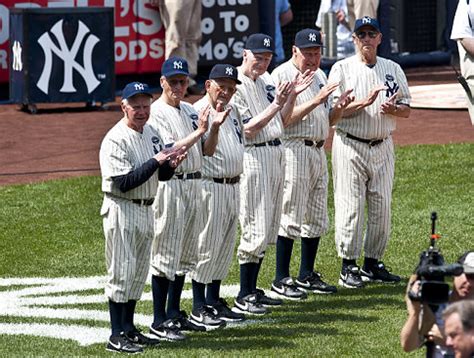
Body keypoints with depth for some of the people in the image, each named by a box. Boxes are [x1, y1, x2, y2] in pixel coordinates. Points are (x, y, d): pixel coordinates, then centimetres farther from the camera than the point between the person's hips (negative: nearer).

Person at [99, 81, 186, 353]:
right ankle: (117, 337, -2)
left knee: (139, 272, 14)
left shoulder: (151, 133, 9)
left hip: (146, 209, 8)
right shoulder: (116, 139, -17)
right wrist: (156, 161, -25)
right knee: (122, 272, -5)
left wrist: (171, 164, -9)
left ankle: (129, 328, 24)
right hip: (122, 211, -8)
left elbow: (162, 175, 14)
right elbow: (124, 183, -23)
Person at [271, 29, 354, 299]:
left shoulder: (320, 75, 17)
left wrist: (340, 107, -2)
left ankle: (307, 276, 20)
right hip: (293, 151, -8)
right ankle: (282, 279, -1)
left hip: (318, 151, 8)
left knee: (317, 218, 11)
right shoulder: (282, 75, -9)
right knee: (291, 216, -7)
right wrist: (315, 101, -23)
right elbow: (283, 119, -18)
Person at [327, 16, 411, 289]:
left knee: (382, 207, 5)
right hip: (350, 146, -4)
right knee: (350, 206, -5)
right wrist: (364, 103, -22)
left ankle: (373, 263, 16)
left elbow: (406, 110, 10)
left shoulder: (393, 69, 10)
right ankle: (349, 266, 1)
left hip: (383, 146, 4)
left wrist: (391, 109, -12)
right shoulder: (342, 69, -1)